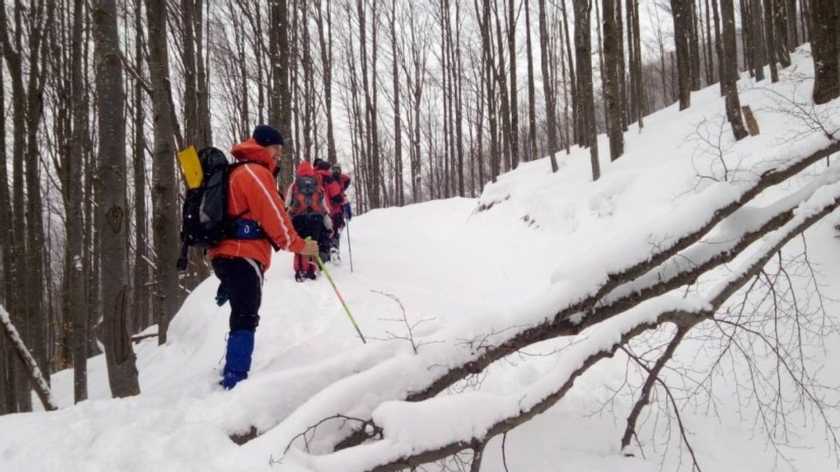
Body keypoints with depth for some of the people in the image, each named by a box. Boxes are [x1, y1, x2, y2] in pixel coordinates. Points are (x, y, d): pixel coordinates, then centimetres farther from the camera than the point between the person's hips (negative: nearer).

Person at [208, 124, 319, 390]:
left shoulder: (236, 172, 24)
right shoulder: (256, 172, -8)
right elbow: (273, 216, -13)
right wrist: (299, 245, -4)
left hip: (227, 253, 10)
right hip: (243, 256, -10)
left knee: (242, 317, 18)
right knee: (245, 320, -13)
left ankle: (232, 375, 23)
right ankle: (235, 381, -20)